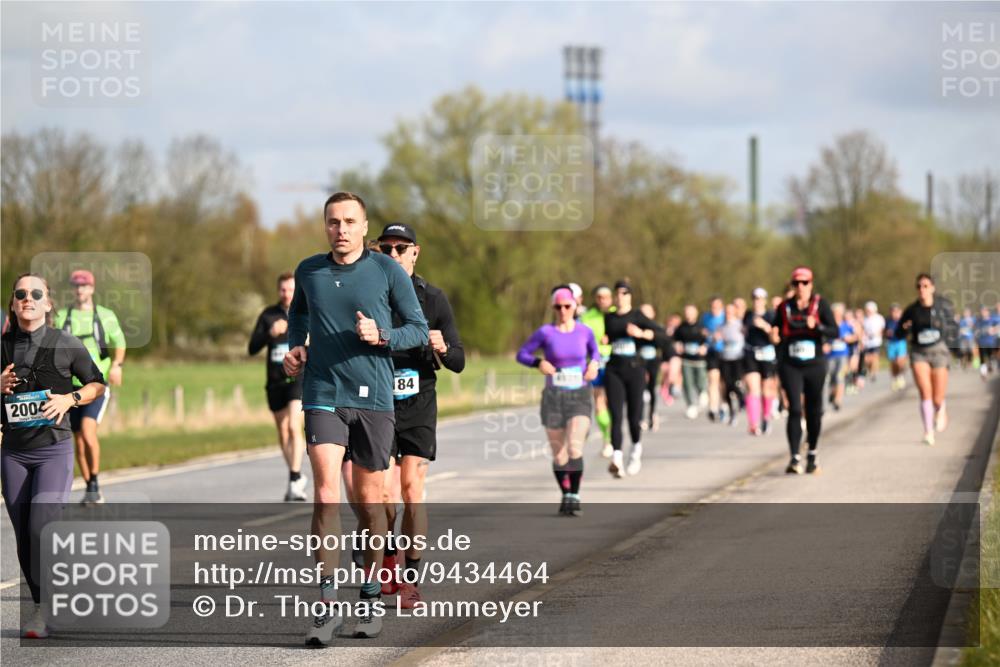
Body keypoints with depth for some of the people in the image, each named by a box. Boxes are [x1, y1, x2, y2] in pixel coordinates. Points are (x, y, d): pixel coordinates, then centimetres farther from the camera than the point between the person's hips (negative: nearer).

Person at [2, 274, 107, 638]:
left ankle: (44, 609, -8)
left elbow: (97, 384, 8)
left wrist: (70, 398, -10)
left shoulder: (66, 344, -2)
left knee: (42, 528, -18)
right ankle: (44, 608, 16)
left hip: (54, 449, -3)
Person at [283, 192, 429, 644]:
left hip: (374, 398, -1)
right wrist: (294, 347, 10)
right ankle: (327, 606, -13)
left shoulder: (388, 272, -1)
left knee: (369, 500, 8)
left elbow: (418, 329, 4)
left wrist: (380, 336, -14)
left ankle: (370, 598, 24)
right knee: (325, 496, -13)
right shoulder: (309, 271, 7)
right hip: (323, 395, 1)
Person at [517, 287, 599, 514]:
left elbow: (595, 352, 20)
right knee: (559, 455, 6)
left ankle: (574, 497, -14)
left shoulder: (585, 331, 2)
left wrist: (595, 364, -2)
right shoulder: (545, 332, -4)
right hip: (553, 399, 0)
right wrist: (539, 363, -19)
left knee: (575, 448, -20)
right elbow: (521, 354, 0)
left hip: (580, 396, 0)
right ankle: (566, 496, 26)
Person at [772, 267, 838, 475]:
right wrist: (775, 338, -11)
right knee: (795, 409, -12)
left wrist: (817, 326, -25)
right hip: (790, 366, 0)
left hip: (814, 365, 0)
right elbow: (778, 335, 12)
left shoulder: (820, 304, -1)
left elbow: (834, 331, -8)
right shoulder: (785, 307, 3)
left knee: (814, 411, 10)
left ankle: (813, 456, 26)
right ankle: (795, 458, -17)